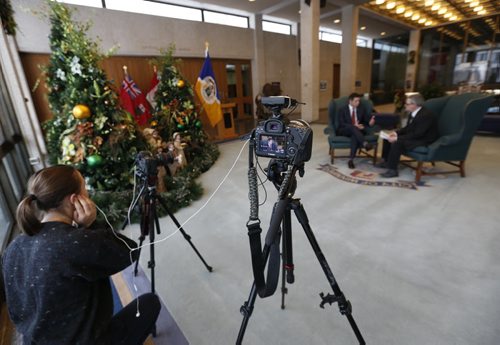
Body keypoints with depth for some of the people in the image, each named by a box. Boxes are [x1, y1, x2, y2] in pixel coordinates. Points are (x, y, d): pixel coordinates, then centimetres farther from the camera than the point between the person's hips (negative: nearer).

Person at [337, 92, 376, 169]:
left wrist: (370, 122, -14)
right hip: (344, 131, -2)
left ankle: (351, 159, -44)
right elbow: (341, 124, -8)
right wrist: (354, 126, -22)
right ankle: (365, 144, -53)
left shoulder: (361, 109, 17)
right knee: (352, 127, -37)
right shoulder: (342, 110, 5)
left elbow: (367, 120, 12)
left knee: (355, 136, -36)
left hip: (357, 130, 2)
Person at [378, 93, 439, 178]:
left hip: (424, 140, -10)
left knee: (397, 143, -32)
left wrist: (397, 138, -30)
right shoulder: (413, 113, 2)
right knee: (388, 138, 5)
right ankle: (387, 161, 13)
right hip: (414, 136, 10)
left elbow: (417, 134, -29)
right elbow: (407, 128, 12)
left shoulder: (426, 115, -25)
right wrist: (396, 133, -6)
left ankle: (392, 170, -25)